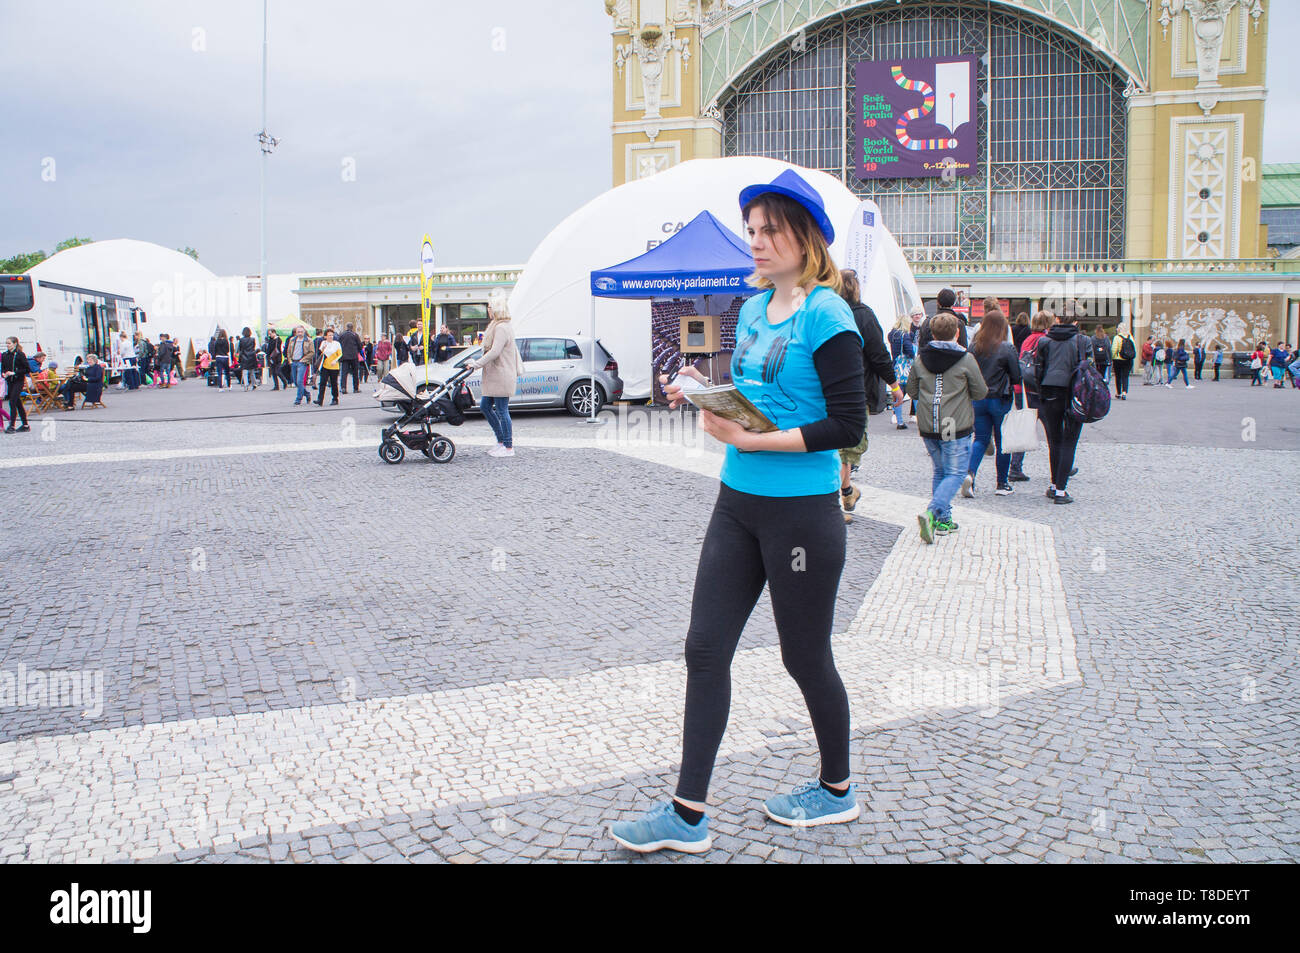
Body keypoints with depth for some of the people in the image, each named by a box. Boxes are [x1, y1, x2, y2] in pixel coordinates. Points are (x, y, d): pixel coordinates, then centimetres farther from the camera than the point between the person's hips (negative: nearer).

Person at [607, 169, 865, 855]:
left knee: (805, 657, 8)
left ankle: (837, 790, 34)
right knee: (706, 649, 5)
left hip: (802, 511, -7)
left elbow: (848, 424, -18)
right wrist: (704, 395, 2)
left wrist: (751, 439, -21)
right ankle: (688, 814, 14)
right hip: (737, 502, 8)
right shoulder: (753, 309, 10)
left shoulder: (826, 314, -13)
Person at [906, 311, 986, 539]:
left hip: (927, 426, 4)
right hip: (956, 427, -4)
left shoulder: (920, 358, 2)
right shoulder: (966, 359, -8)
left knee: (939, 471, 17)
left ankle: (943, 520, 17)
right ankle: (932, 513, -18)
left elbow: (911, 391, 10)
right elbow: (981, 393, -2)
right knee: (955, 473, 1)